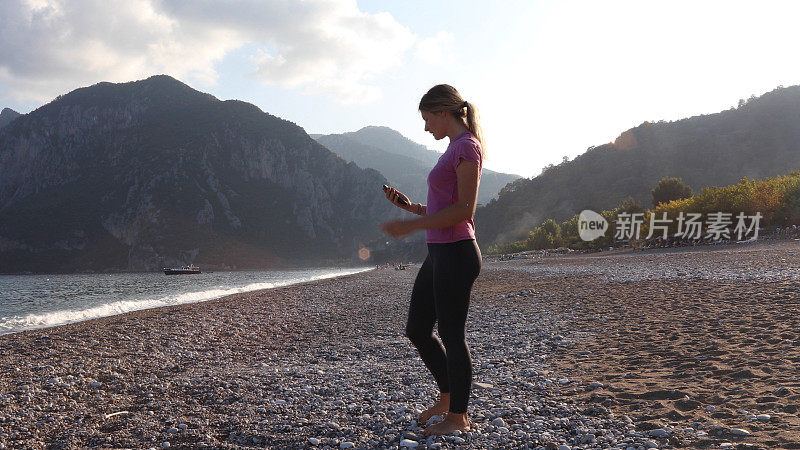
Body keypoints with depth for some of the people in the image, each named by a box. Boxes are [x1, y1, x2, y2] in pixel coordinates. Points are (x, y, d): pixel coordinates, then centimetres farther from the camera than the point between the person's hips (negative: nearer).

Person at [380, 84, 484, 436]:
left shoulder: (467, 146, -11)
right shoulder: (454, 149, 18)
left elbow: (465, 210, -20)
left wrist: (411, 225, -19)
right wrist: (410, 206, 10)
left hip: (456, 253, -10)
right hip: (439, 253, 10)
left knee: (451, 335, 1)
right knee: (417, 331, 14)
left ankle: (459, 416, 16)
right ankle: (447, 396, 31)